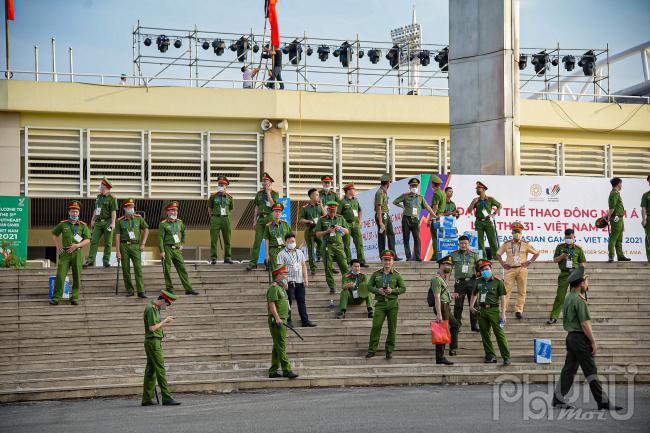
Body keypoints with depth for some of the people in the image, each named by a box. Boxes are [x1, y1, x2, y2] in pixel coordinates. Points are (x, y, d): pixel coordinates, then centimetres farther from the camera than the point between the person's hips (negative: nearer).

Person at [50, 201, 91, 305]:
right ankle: (56, 297, -3)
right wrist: (58, 246, 11)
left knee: (76, 276, 3)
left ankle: (74, 297, 13)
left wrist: (77, 245, -14)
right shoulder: (63, 224, 7)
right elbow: (54, 234, 22)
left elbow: (87, 240, 1)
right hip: (64, 253, 0)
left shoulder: (83, 225, 4)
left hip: (77, 253, 0)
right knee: (60, 275, -7)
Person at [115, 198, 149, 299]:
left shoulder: (138, 218, 5)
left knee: (138, 268, -10)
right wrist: (118, 251, -6)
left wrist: (143, 243, 1)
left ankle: (141, 291, -13)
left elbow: (146, 230, 10)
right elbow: (117, 236, 0)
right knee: (125, 269, 2)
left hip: (135, 246, 0)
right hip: (124, 246, 1)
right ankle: (129, 290, 12)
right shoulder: (120, 221, 3)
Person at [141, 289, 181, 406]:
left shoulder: (155, 309, 16)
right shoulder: (150, 309, -15)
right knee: (160, 369, -11)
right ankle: (166, 398, -13)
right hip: (153, 342, -10)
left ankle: (147, 399, 11)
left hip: (155, 343, 10)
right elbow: (152, 328, -21)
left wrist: (165, 322, 14)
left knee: (151, 371, 9)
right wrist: (164, 321, -12)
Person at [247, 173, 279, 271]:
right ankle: (253, 263, -5)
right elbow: (256, 208, 16)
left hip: (270, 218, -3)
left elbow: (272, 205, -14)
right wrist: (254, 221, 11)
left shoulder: (275, 193, 2)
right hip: (260, 218, 3)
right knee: (257, 240, -3)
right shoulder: (259, 193, 14)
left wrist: (268, 193, -11)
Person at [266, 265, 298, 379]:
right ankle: (286, 370, -13)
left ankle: (273, 371, 14)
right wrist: (277, 318, -26)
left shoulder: (281, 288, 21)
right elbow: (271, 304, -19)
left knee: (277, 347, 10)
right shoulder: (274, 288, -11)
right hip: (277, 321, -10)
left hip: (282, 321, 10)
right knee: (281, 346, -11)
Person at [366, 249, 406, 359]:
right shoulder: (376, 274, 7)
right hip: (380, 303, 0)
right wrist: (378, 290, -10)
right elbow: (369, 286, 9)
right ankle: (372, 350, -3)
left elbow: (403, 288, 5)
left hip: (393, 304, 0)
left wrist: (392, 291, -12)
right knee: (376, 326, -10)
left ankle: (389, 350, 10)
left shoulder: (396, 275, 5)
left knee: (392, 328, 1)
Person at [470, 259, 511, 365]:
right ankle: (490, 356, 16)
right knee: (485, 335, 7)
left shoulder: (497, 282, -4)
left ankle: (506, 357, -6)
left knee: (499, 334, -8)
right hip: (482, 310, 5)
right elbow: (474, 294, 28)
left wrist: (503, 313, -11)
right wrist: (471, 305, 16)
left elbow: (502, 297, -6)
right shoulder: (479, 282, 11)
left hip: (494, 310, -5)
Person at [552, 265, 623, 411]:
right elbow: (584, 324, -18)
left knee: (569, 369, 11)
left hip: (571, 337, 9)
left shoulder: (569, 297, 12)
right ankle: (603, 402, 0)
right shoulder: (579, 300, -17)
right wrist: (593, 342, -14)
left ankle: (558, 399, 12)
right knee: (591, 371, -4)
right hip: (580, 338, -9)